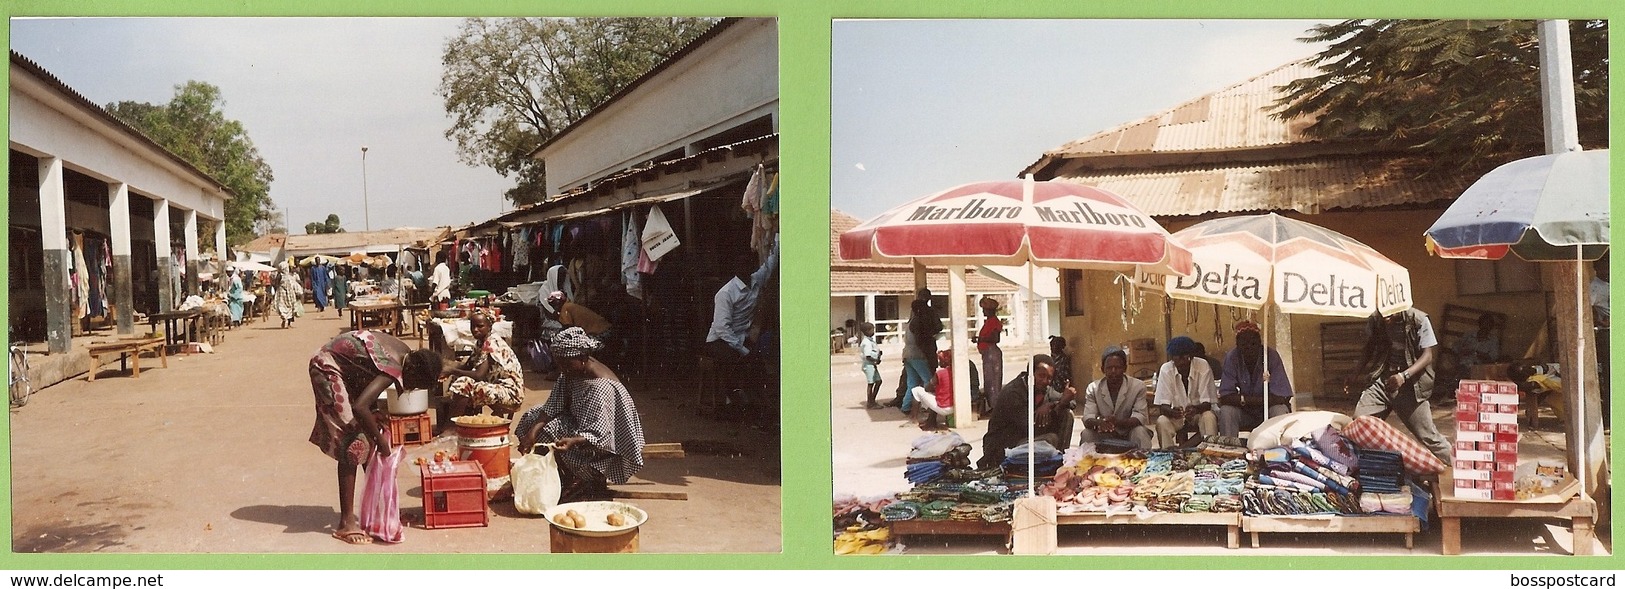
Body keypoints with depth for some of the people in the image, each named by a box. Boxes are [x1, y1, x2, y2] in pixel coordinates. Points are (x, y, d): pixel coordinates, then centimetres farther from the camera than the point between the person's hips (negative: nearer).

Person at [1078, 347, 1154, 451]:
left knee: (1140, 432, -31)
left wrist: (1118, 422, -41)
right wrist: (1099, 422, -41)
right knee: (1086, 434, -26)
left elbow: (1139, 417, -19)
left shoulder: (1138, 386, -10)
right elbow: (1087, 419, -15)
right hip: (1104, 436, 1)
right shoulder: (1093, 388, -5)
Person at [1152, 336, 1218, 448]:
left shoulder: (1203, 366, -18)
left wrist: (1196, 409, -41)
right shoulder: (1166, 370, -14)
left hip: (1199, 411, -1)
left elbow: (1207, 402, -17)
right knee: (1161, 421, -29)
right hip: (1176, 414, 1)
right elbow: (1163, 405, -16)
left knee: (1209, 417, -33)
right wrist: (1172, 411, -41)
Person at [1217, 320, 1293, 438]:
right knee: (1226, 411, -27)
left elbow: (1279, 398, -22)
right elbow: (1225, 397, -18)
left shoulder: (1272, 356, -19)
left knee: (1280, 410, -32)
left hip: (1269, 409, -1)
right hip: (1244, 414, 1)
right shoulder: (1231, 358, -14)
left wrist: (1244, 399, -21)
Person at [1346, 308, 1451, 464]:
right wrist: (1355, 376, 4)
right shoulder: (1374, 321, 4)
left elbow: (1427, 356, -10)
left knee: (1427, 436, -1)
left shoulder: (1419, 320, -8)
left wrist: (1404, 376, -26)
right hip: (1380, 380, 3)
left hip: (1410, 385, -3)